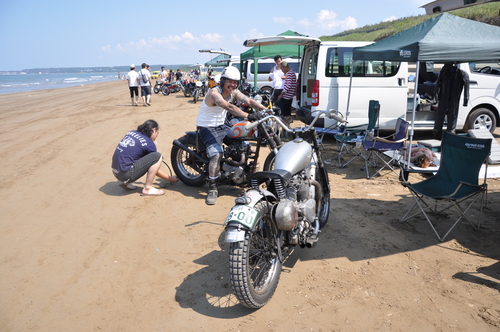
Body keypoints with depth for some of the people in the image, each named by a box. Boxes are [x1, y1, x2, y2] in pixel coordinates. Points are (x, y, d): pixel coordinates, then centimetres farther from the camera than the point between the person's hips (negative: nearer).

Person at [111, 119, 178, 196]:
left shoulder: (131, 132, 11)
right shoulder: (149, 144, -7)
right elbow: (155, 171, 1)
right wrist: (170, 179, 15)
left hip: (115, 171, 8)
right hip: (126, 174, -8)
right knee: (157, 156, -11)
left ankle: (125, 183, 22)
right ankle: (147, 189, -8)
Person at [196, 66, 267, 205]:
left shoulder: (234, 92, 1)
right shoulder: (214, 92, -24)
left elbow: (249, 101, -9)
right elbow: (228, 107, -42)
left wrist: (266, 110, -26)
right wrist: (248, 116, -55)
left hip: (221, 126, 8)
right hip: (207, 127, -8)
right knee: (216, 154, -29)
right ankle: (212, 189, -21)